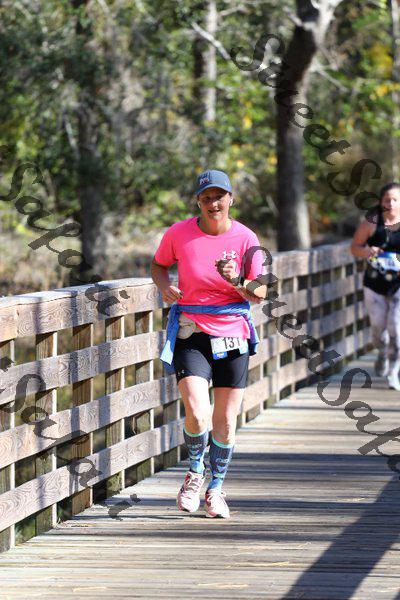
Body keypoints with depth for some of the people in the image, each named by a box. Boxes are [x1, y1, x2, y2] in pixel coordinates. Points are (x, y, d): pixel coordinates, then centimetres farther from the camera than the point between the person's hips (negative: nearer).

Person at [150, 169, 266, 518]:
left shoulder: (246, 239, -5)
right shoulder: (179, 234, -4)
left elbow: (259, 295, -2)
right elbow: (159, 264, 14)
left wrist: (238, 282, -23)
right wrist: (164, 285, -7)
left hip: (232, 335, 1)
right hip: (191, 333, -1)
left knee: (226, 421, 5)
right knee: (197, 415, -17)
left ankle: (216, 488, 25)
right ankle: (195, 471, 12)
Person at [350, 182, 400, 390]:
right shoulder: (372, 223, -4)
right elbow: (354, 247, 5)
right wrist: (367, 252, -17)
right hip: (375, 284, 2)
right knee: (378, 327, 10)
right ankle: (383, 354, 43)